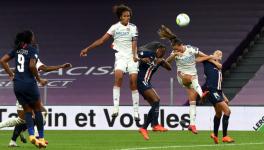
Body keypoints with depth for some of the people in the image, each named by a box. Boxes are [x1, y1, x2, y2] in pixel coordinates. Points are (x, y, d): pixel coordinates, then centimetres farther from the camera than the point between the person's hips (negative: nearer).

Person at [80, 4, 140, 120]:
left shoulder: (133, 27, 8)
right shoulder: (115, 27, 5)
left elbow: (134, 42, -4)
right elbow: (102, 40, 6)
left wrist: (134, 55, -22)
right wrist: (87, 49, 2)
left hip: (132, 57, 1)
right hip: (120, 56, -1)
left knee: (134, 82, -6)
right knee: (118, 76, -25)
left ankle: (136, 111, 1)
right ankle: (116, 108, -30)